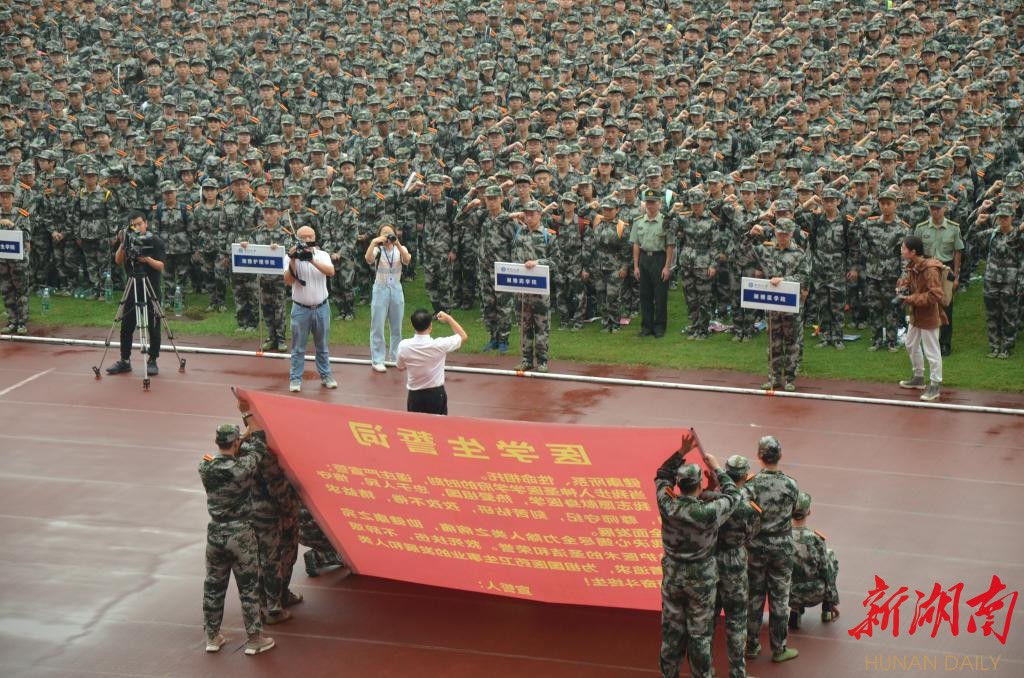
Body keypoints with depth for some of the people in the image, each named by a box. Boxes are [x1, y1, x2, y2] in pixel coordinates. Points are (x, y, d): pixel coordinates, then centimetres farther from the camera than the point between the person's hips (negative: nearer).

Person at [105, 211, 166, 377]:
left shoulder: (155, 241, -3)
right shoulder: (129, 240, 6)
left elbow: (161, 266, -10)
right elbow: (118, 261, -4)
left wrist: (147, 259, -27)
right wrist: (122, 245, -19)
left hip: (151, 290, -3)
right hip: (132, 288, 3)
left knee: (153, 327, 0)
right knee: (126, 326, 4)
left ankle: (152, 361, 8)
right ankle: (124, 361, 11)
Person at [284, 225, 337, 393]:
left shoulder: (322, 255, 0)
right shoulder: (291, 257, -4)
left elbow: (331, 272, -18)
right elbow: (288, 281, -15)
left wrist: (312, 260, -27)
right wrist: (293, 260, -25)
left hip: (321, 308, 2)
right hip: (301, 309, -2)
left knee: (322, 345, 13)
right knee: (298, 347, 3)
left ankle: (325, 376, 22)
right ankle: (295, 379, 9)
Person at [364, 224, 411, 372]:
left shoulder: (400, 249, 2)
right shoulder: (377, 250, -4)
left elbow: (407, 260, -21)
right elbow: (368, 259, -26)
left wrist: (397, 244, -31)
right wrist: (374, 242, -33)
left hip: (396, 290, 3)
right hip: (380, 290, -3)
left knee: (397, 327, 12)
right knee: (377, 327, -1)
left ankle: (395, 356, 25)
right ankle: (377, 360, 5)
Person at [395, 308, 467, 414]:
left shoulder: (404, 346, -13)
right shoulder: (439, 345, -17)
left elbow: (400, 367, 8)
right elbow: (463, 336, 2)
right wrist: (448, 318, 9)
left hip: (415, 396, 1)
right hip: (436, 394, -1)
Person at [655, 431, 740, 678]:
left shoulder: (667, 506, -15)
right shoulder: (708, 513, -25)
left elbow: (661, 477, 5)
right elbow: (732, 495, -5)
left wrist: (681, 452, 1)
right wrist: (717, 469, 5)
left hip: (672, 576, 3)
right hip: (700, 580, -3)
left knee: (672, 630, 16)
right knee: (699, 632, 11)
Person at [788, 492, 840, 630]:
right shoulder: (815, 539, -18)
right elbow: (828, 572, -9)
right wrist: (833, 601, 4)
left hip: (788, 596, 3)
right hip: (815, 596, -3)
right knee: (831, 556, 21)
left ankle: (795, 611, 14)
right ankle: (827, 610, 27)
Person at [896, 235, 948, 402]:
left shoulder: (930, 269, -27)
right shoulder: (913, 266, 1)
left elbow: (935, 295, -31)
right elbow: (906, 280, 21)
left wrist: (909, 299, -28)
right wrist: (902, 287, -4)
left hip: (929, 316, -10)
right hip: (916, 314, 10)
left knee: (931, 351, 0)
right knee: (911, 344, 24)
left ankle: (935, 385, 13)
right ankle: (918, 378, 40)